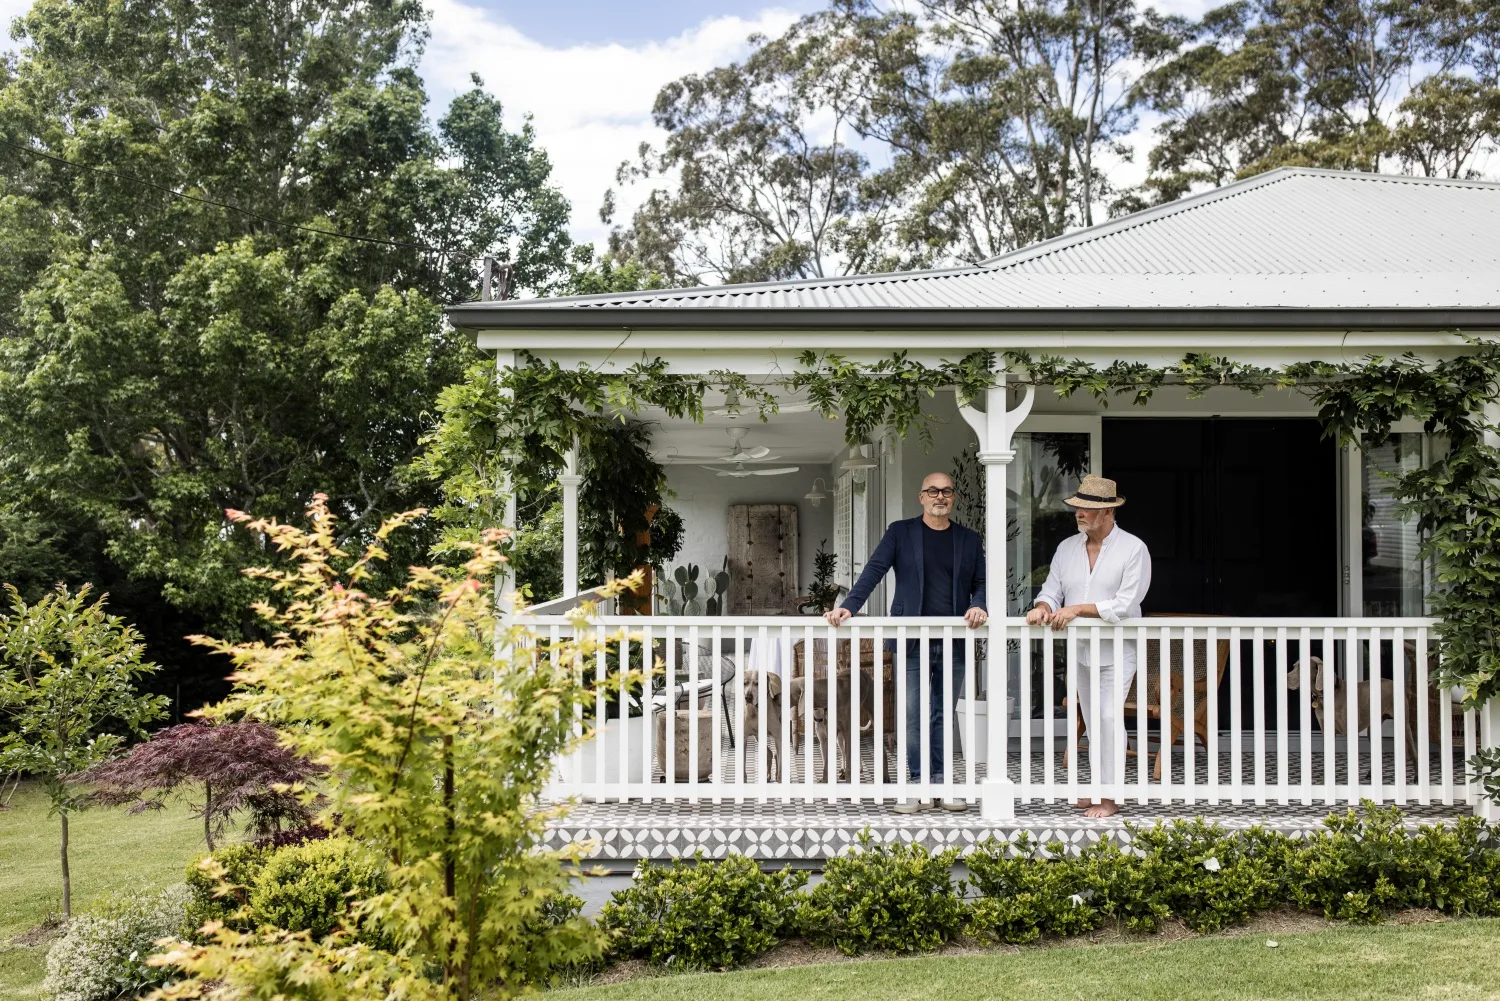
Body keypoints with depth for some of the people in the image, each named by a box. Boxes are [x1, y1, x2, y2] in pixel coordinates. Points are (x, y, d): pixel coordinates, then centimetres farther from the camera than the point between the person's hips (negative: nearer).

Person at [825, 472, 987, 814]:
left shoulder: (968, 539, 11)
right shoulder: (901, 532, 5)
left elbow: (982, 581, 10)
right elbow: (874, 571, -4)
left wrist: (979, 605, -12)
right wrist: (849, 606, -17)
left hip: (954, 641, 2)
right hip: (913, 641, -2)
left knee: (943, 715, 8)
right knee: (913, 715, -1)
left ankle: (940, 785, 15)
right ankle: (918, 786, 7)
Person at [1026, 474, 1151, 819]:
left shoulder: (1133, 549, -10)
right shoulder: (1067, 548, 7)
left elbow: (1125, 604, -18)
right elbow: (1052, 590, 6)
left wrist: (1077, 609, -22)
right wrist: (1043, 606, -17)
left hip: (1115, 651, -6)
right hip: (1079, 649, 6)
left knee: (1108, 719, -11)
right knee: (1091, 722, 13)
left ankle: (1110, 797, -4)